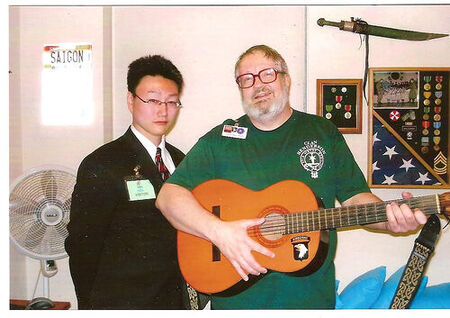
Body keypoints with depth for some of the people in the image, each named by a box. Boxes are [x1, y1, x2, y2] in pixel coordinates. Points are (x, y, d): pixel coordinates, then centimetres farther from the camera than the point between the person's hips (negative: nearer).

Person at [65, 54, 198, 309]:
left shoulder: (180, 161, 6)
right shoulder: (101, 165, -14)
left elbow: (183, 236, 10)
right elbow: (81, 247, -12)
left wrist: (192, 293, 4)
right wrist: (91, 305, -8)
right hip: (121, 302, -5)